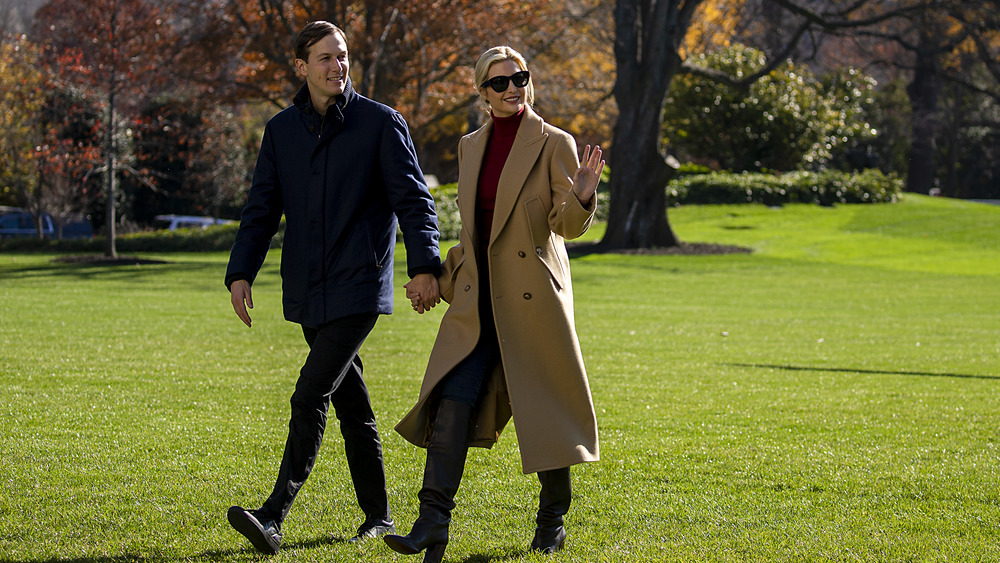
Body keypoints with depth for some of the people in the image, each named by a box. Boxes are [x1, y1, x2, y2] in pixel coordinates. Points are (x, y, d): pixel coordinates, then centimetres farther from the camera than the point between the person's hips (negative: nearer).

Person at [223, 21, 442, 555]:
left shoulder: (381, 123, -4)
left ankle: (274, 518, -21)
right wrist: (240, 274, -3)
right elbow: (261, 210, 9)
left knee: (310, 397, -16)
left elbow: (413, 200, -6)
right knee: (351, 404, 14)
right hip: (308, 291, 5)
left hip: (358, 288, -5)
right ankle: (378, 516, 24)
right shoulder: (281, 130, 9)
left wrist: (424, 266, -18)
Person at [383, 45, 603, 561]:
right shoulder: (471, 147, 12)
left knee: (547, 406, 4)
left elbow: (566, 224, -9)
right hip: (477, 301, 4)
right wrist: (438, 282, 18)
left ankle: (553, 521, 21)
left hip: (532, 299, -4)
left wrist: (581, 198, -30)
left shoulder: (554, 145, -3)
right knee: (453, 400, -11)